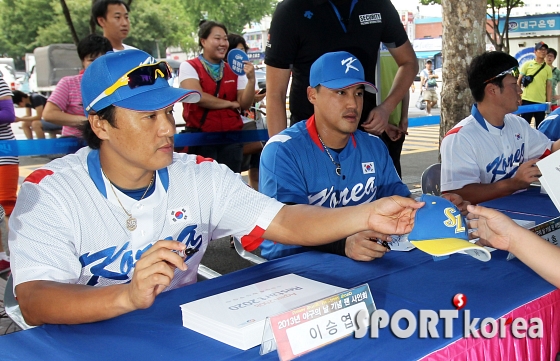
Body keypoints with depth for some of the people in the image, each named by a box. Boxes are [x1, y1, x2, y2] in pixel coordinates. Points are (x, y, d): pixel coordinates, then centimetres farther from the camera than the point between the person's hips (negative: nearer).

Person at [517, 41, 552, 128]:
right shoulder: (527, 64, 2)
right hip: (527, 100, -3)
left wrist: (549, 102, 5)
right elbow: (519, 81, 3)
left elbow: (549, 86, 10)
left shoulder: (548, 68, 9)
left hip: (541, 102, 3)